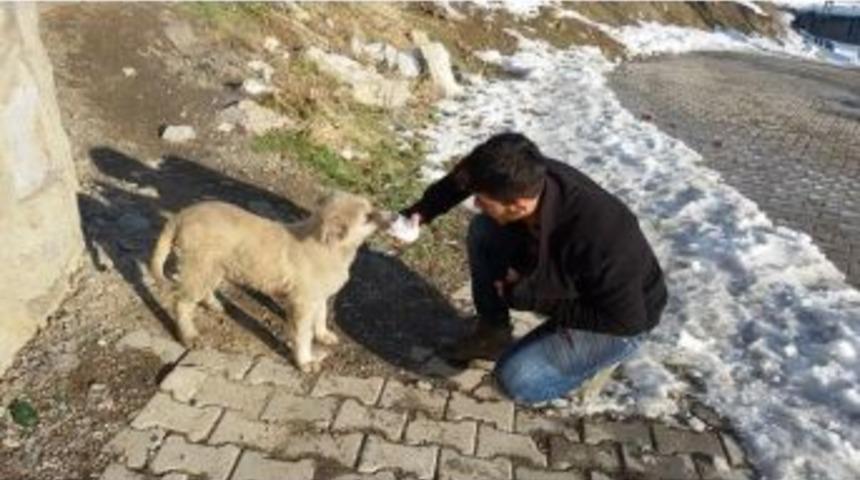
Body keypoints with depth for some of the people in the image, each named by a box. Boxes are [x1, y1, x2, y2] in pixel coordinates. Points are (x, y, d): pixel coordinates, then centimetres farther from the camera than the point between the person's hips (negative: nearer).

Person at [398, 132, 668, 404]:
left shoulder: (597, 238, -42)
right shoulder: (529, 177, -23)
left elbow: (625, 320, -29)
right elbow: (468, 175, 0)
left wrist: (531, 298, -27)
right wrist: (423, 210, -11)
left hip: (623, 317, -6)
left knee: (516, 379, -21)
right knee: (483, 231, -6)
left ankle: (598, 351, 6)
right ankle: (493, 334, 9)